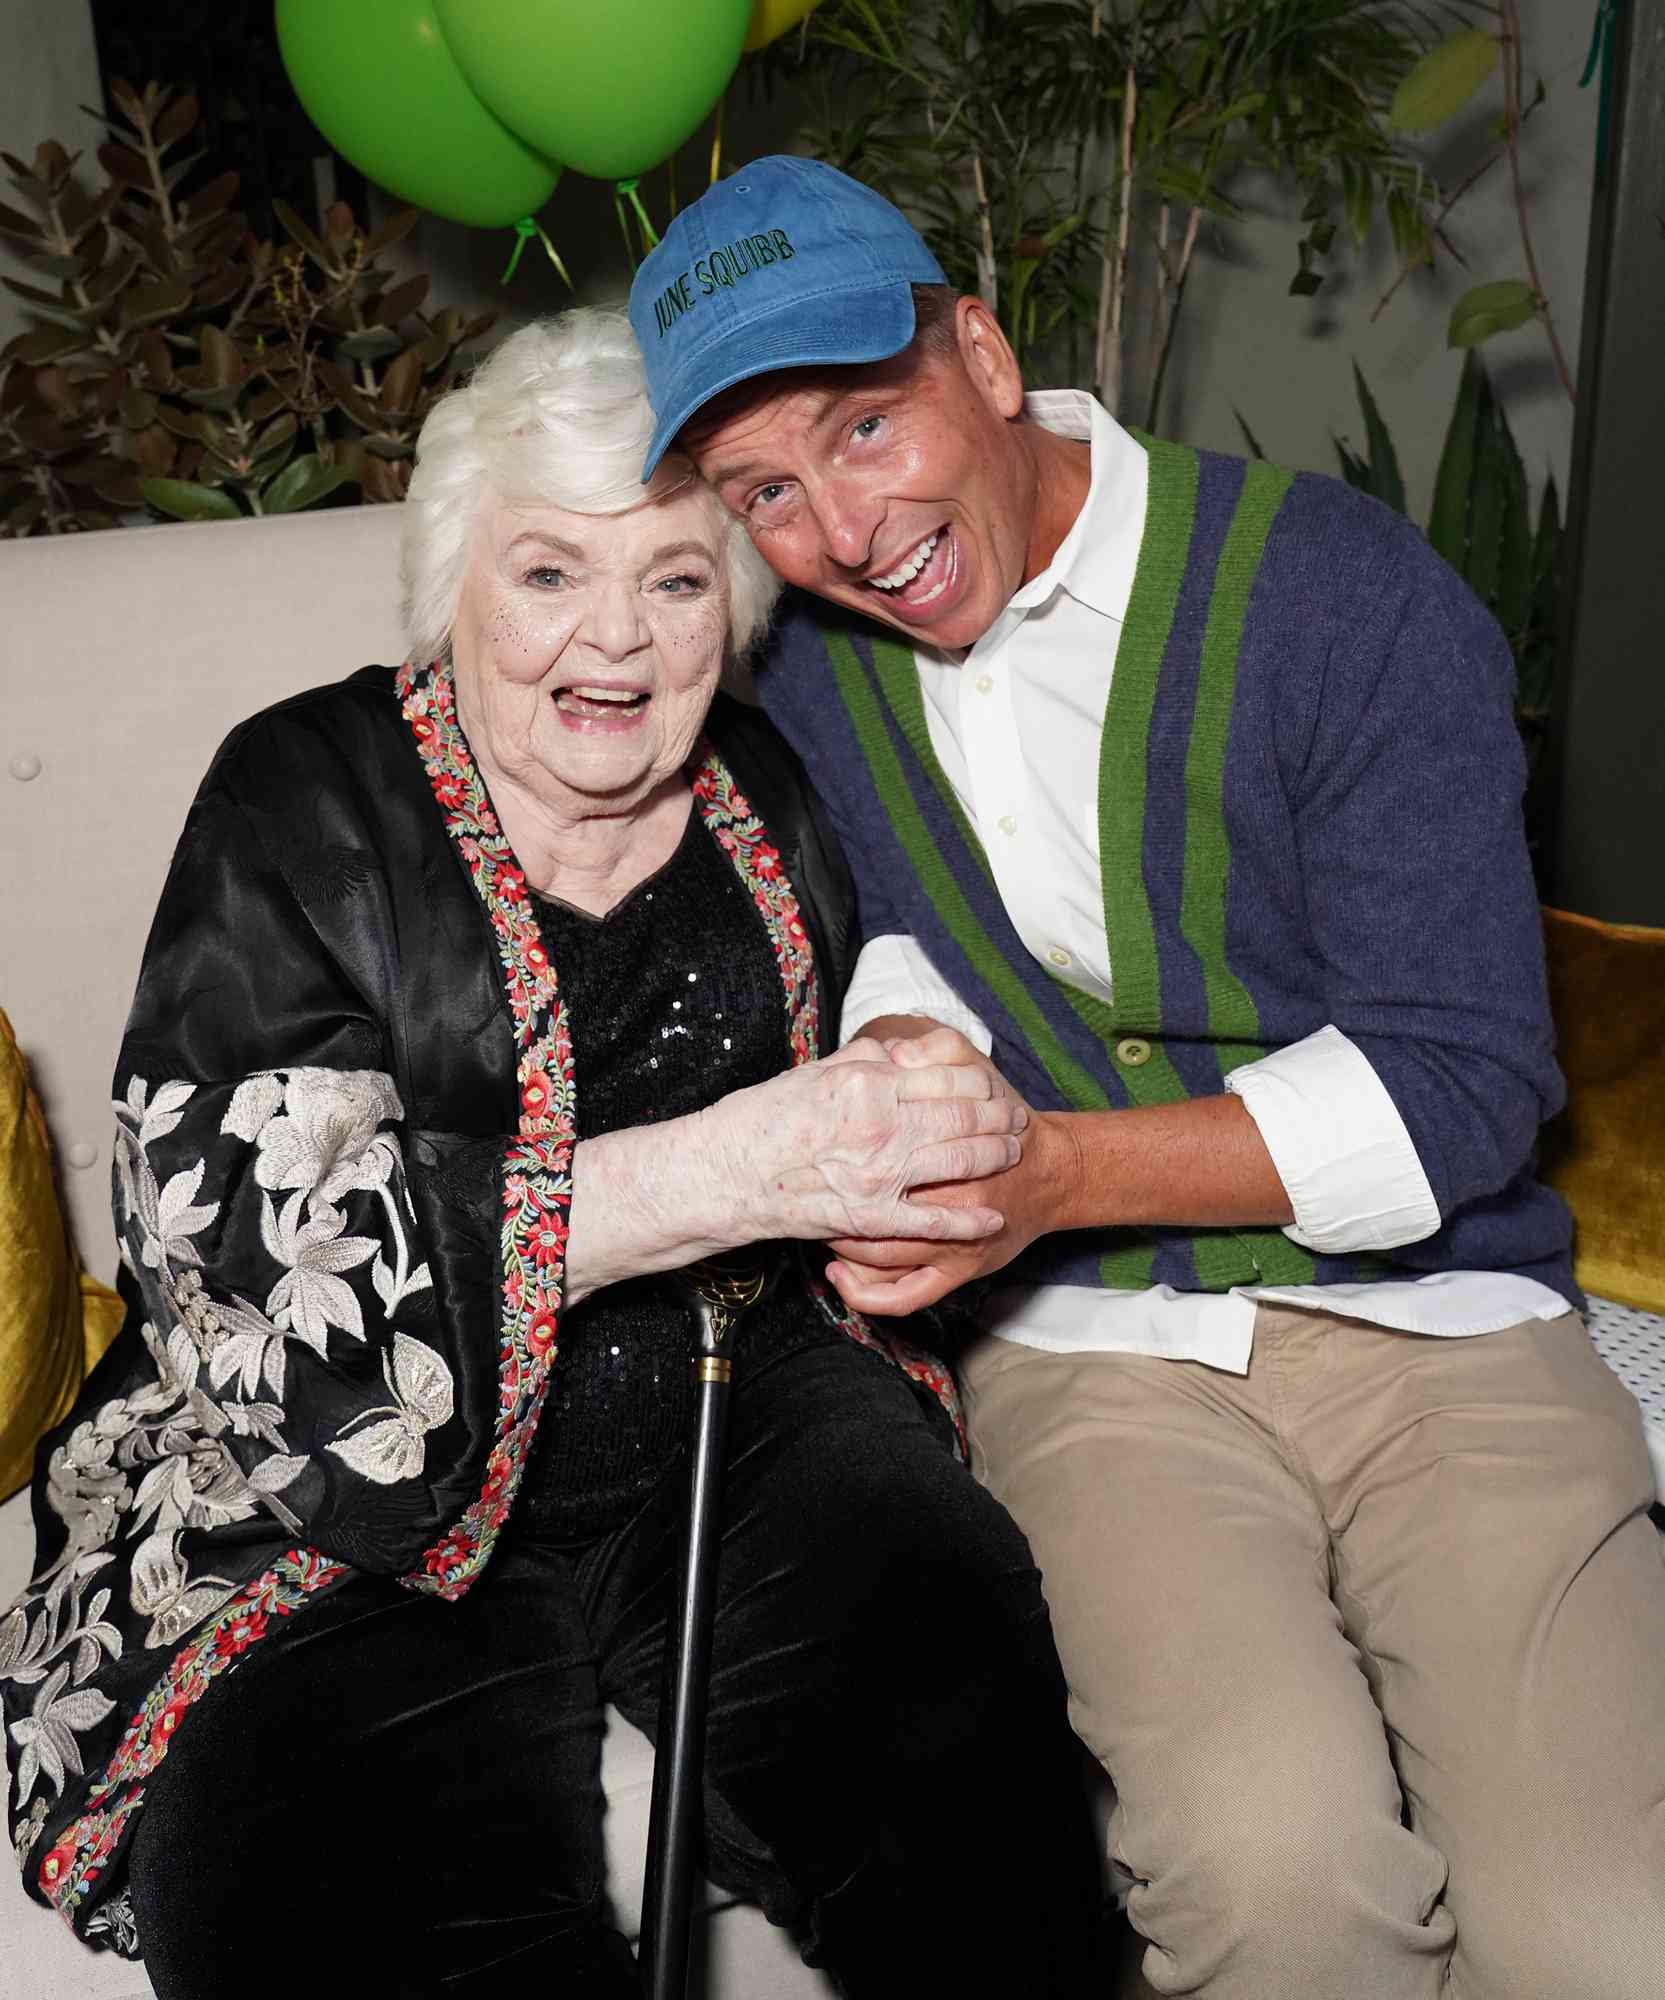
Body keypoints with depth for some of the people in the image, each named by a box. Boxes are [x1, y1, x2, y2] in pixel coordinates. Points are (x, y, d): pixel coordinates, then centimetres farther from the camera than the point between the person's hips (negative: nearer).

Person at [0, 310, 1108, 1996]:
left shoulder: (767, 797, 10)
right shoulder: (307, 804, -2)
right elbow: (247, 1234, -15)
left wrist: (936, 1144, -2)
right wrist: (717, 1174, -25)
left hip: (744, 1418, 3)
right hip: (361, 1478, -2)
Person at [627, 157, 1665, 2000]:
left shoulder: (1347, 595, -8)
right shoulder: (812, 667, 7)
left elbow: (1459, 1082, -11)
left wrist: (1061, 1170, -23)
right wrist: (907, 1051, -4)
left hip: (1429, 1308, -1)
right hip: (1093, 1345, 2)